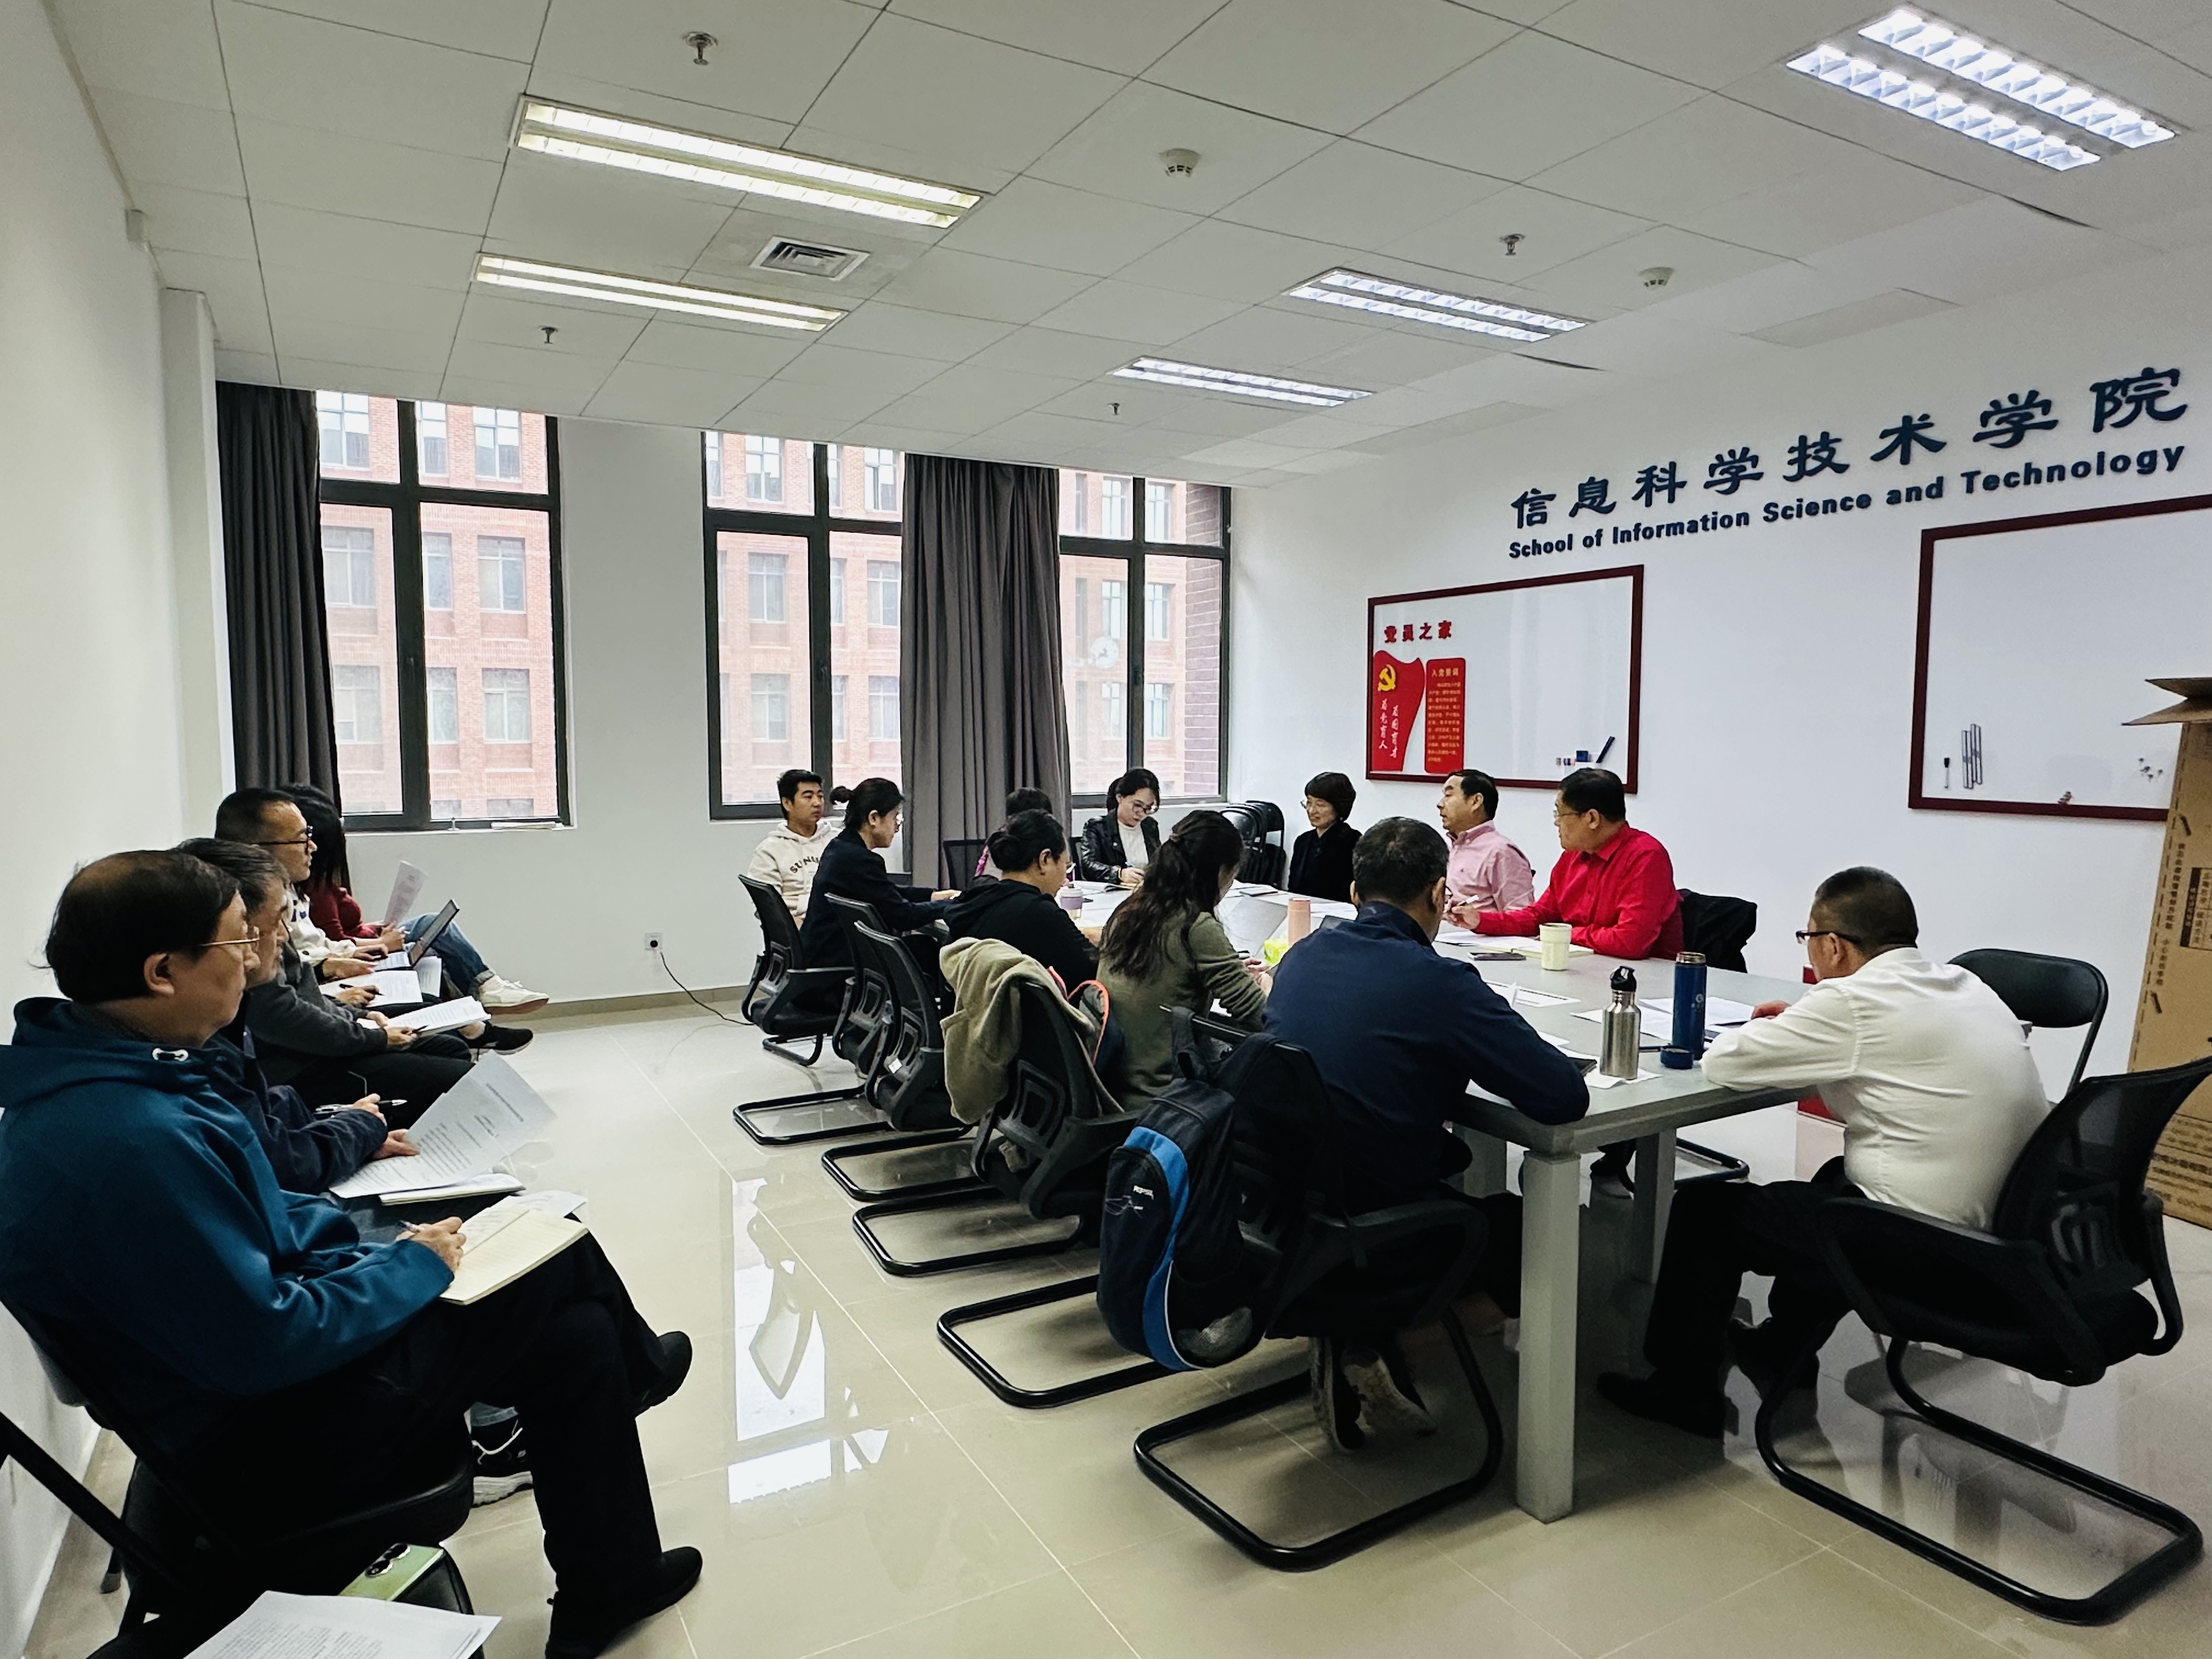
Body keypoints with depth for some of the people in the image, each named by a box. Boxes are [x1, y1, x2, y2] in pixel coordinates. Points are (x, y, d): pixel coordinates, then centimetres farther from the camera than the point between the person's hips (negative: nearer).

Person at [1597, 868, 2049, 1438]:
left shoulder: (1854, 1002, -20)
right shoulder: (1966, 986, 7)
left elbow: (1723, 1061, -16)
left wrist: (1771, 1032, 6)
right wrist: (1801, 1027, 12)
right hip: (2006, 1229, 9)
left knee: (1701, 1208, 6)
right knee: (1836, 1176, 35)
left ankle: (1686, 1390, 21)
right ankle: (1781, 1351, 46)